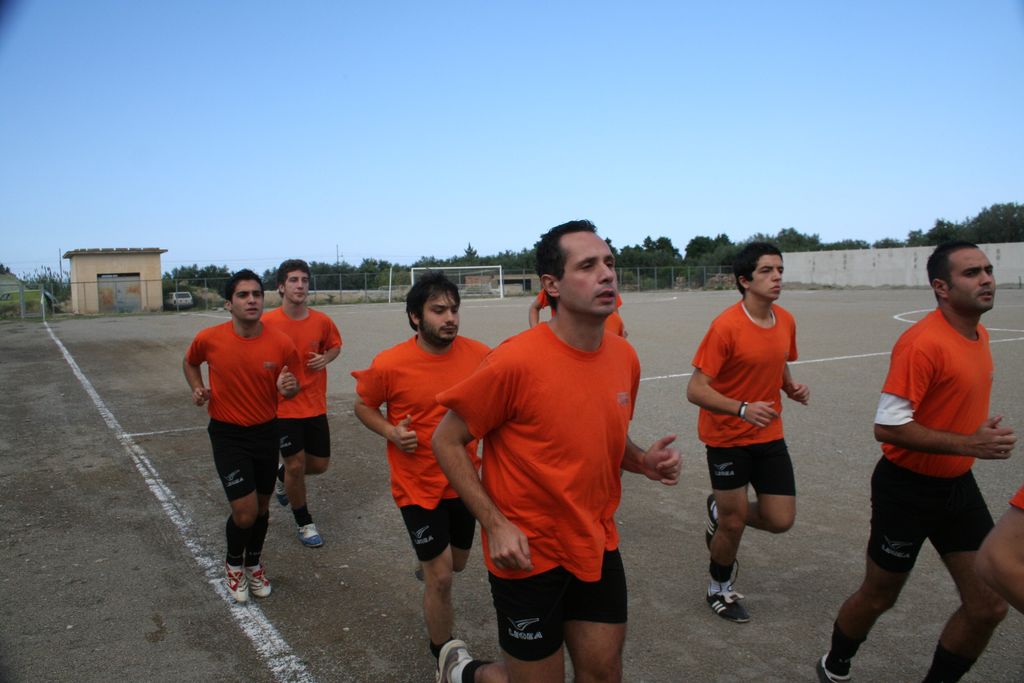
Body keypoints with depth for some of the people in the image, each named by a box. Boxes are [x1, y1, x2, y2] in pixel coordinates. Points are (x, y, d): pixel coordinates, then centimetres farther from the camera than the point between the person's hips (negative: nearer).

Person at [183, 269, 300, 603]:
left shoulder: (281, 343, -14)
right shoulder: (209, 338, -14)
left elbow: (291, 385, 2)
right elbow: (190, 362, 10)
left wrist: (289, 388, -21)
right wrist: (198, 389, -7)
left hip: (266, 432, 2)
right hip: (227, 434, -2)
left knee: (262, 505, 17)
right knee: (245, 512, -9)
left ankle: (254, 563, 44)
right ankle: (234, 563, 25)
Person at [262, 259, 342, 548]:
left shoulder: (322, 321, -4)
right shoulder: (268, 322, -13)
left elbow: (335, 345, 14)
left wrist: (325, 358, -6)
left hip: (315, 406, 4)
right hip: (283, 407, -4)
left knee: (319, 464, 11)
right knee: (296, 465, -1)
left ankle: (283, 475, 45)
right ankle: (304, 522, 23)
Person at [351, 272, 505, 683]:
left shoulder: (479, 355, -12)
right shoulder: (390, 365, -18)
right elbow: (363, 405, 0)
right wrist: (391, 432, -18)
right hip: (419, 486, -4)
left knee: (456, 563, 24)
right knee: (441, 577, 0)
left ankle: (427, 564, 61)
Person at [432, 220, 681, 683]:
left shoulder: (625, 357, -2)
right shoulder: (515, 361, -22)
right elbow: (446, 442, -13)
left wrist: (643, 461, -6)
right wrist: (495, 524, -20)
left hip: (599, 546, 6)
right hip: (528, 554, -6)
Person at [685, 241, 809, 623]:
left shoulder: (786, 321, 0)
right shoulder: (725, 327, -21)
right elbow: (695, 390, -21)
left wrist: (793, 388, -2)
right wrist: (744, 409, -32)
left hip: (769, 435, 6)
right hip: (727, 438, -6)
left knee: (781, 520, 3)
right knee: (734, 524, 5)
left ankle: (720, 511, 34)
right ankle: (719, 590, 33)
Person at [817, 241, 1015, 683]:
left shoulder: (979, 334, 6)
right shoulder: (923, 343, -24)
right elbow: (887, 427, -26)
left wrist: (982, 432, 6)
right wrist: (968, 444, -25)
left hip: (958, 485, 8)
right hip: (907, 490, -8)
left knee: (989, 607, 8)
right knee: (878, 597, 11)